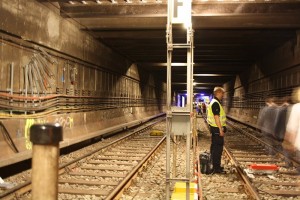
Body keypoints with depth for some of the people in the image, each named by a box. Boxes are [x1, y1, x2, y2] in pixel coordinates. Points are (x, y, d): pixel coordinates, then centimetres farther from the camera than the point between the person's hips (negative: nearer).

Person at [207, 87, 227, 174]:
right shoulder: (215, 103, -18)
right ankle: (216, 168, -1)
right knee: (218, 148, -6)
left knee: (215, 147, 16)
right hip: (217, 128, -11)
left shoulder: (214, 102, 15)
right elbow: (216, 117, -23)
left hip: (215, 128, 11)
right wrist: (220, 129, -22)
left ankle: (215, 166, 26)